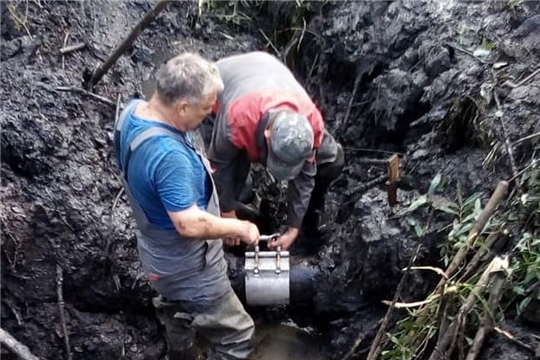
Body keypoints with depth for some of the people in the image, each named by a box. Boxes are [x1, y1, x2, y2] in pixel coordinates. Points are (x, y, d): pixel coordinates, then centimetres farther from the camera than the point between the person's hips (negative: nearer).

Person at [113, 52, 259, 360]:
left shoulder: (132, 111, -9)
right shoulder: (168, 156, -38)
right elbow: (190, 225, -35)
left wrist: (192, 171, 9)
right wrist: (240, 228, -20)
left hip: (162, 253, 10)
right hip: (187, 265, -9)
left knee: (179, 316, 33)